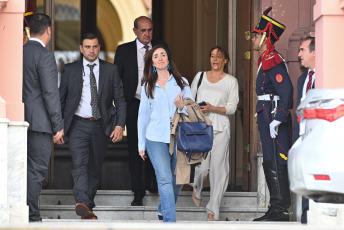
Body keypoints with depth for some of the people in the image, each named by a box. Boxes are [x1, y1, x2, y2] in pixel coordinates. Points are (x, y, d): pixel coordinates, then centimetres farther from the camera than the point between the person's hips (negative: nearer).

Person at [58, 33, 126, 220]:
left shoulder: (110, 70, 6)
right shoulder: (71, 70, 4)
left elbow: (120, 100, 6)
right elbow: (61, 99, 8)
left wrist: (120, 125, -7)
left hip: (101, 126, 2)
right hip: (78, 125, -2)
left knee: (95, 168, 8)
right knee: (80, 163, -18)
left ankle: (88, 206, 20)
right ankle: (81, 203, -32)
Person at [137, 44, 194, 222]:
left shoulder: (181, 82, 10)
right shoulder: (148, 86, 12)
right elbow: (143, 115, 16)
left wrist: (182, 107, -15)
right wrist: (141, 144, 15)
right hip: (156, 139, -1)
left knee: (177, 181, 7)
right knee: (165, 180, -14)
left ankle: (163, 209, 34)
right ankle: (170, 222, -19)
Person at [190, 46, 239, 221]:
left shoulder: (231, 81, 6)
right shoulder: (200, 76, 12)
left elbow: (232, 108, 0)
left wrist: (212, 108, -13)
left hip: (220, 129, -1)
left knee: (218, 168, -5)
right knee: (202, 166, -8)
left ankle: (213, 211, 1)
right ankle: (197, 190, 28)